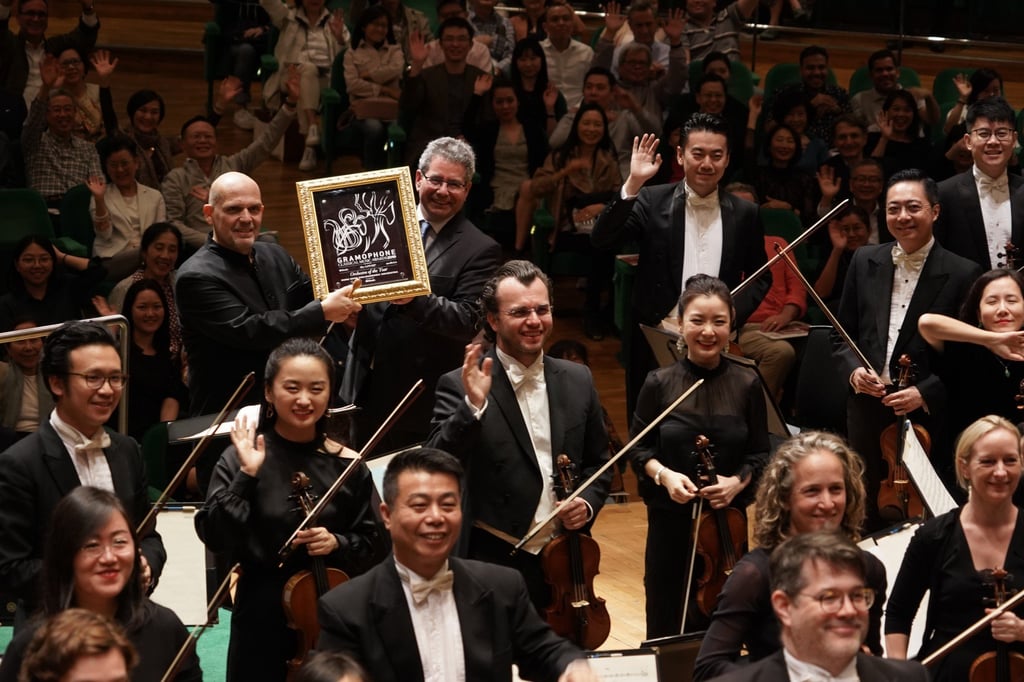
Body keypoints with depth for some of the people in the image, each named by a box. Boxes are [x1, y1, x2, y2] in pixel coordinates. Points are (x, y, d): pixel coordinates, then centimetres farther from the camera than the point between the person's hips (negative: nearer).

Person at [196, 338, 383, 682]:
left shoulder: (347, 464, -1)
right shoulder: (242, 458, -6)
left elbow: (370, 545, 7)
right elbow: (215, 536, -15)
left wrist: (337, 543, -12)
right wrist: (248, 475, -21)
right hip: (264, 619, -2)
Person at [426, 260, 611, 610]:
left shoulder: (577, 381, 6)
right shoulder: (460, 385, -8)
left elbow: (598, 461, 16)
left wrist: (588, 502, -3)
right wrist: (473, 406, -30)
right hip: (495, 567, -4)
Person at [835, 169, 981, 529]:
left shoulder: (963, 274, -5)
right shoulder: (865, 262, 9)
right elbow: (843, 336, 14)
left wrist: (926, 393, -16)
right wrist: (853, 369, -6)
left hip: (929, 419, -3)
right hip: (867, 415, 4)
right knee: (867, 519, 9)